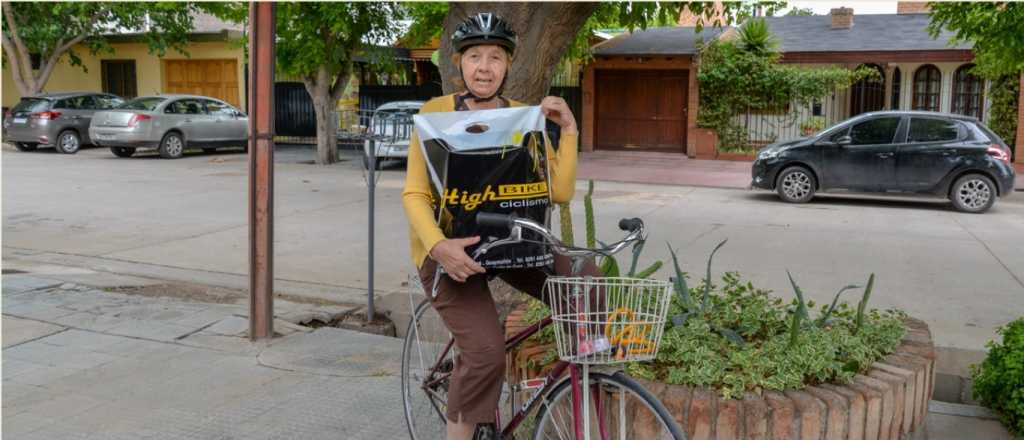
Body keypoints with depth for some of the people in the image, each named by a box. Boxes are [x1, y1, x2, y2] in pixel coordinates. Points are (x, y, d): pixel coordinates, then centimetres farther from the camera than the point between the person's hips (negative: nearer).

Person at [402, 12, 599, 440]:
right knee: (486, 351, -22)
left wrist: (569, 130, -14)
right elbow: (414, 194, -11)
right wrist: (439, 246, -27)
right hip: (449, 246, -3)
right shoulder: (435, 112, -7)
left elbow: (560, 192, -5)